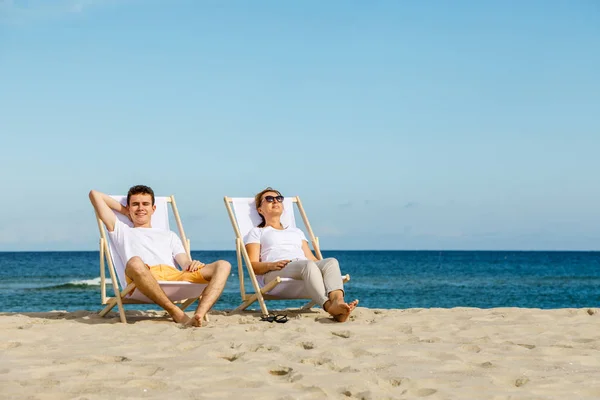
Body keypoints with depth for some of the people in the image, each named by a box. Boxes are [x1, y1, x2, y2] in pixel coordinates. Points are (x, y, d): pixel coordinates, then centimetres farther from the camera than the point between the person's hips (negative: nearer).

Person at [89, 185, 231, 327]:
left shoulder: (169, 235, 38)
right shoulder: (121, 231, 32)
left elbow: (184, 262, 20)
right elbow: (95, 194, 32)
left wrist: (191, 264, -5)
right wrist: (124, 211, 41)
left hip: (174, 275, 3)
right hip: (143, 277, -3)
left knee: (223, 265, -20)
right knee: (135, 263, -41)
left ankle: (199, 315, -45)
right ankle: (176, 313, -36)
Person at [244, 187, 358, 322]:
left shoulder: (296, 231, 39)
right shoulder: (256, 232, 24)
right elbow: (253, 266, 8)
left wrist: (322, 265, 2)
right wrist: (271, 265, -15)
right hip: (275, 275, -4)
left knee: (331, 262, -30)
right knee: (308, 265, -38)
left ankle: (338, 300, -60)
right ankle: (329, 306, -62)